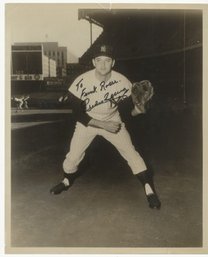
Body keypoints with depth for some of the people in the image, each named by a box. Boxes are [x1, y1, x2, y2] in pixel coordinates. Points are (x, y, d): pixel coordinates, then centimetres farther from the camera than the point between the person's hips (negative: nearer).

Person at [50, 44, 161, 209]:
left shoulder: (122, 82, -21)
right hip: (87, 122, 0)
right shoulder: (82, 82, -25)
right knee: (73, 156, 0)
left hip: (112, 120, 1)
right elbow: (79, 114, -18)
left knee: (130, 152, -10)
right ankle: (67, 181, 34)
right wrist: (103, 125, -25)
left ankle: (149, 189, 5)